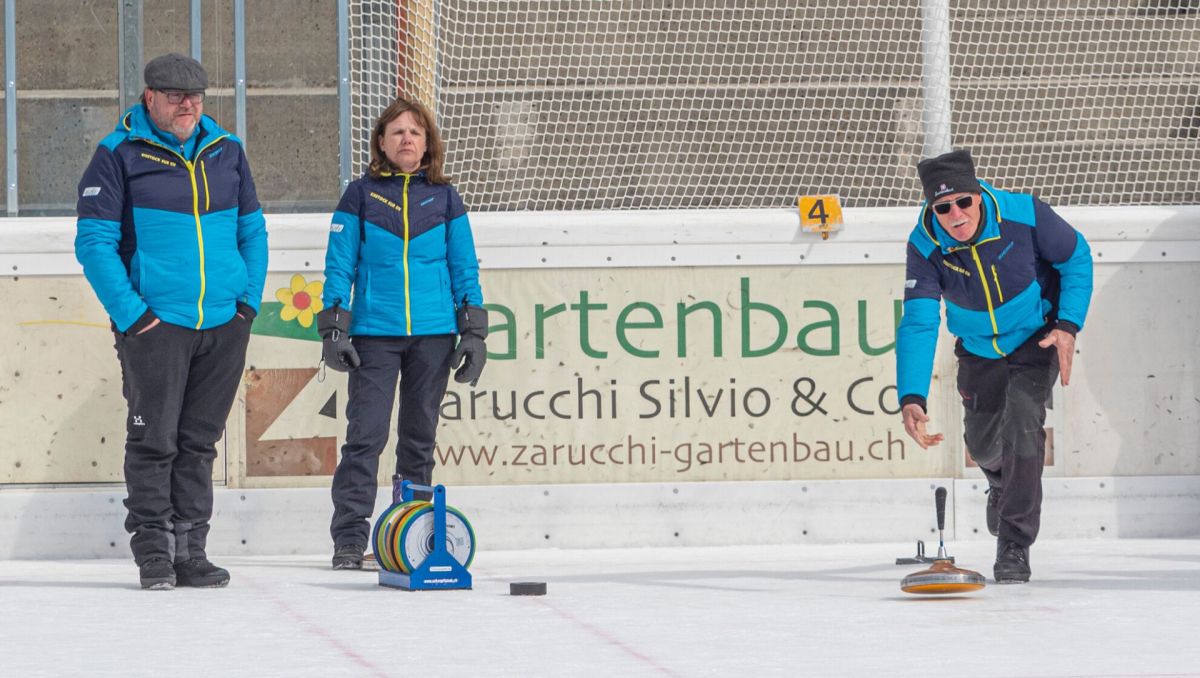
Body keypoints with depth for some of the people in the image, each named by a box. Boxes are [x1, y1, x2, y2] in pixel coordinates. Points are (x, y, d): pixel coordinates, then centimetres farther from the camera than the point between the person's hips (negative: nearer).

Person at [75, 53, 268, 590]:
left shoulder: (227, 152, 11)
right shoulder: (119, 156, -4)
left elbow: (251, 231, 18)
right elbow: (94, 241, -7)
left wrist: (249, 300, 7)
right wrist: (130, 313, -12)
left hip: (224, 324, 4)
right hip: (154, 322, -4)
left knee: (199, 442, 8)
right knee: (154, 439, -3)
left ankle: (190, 549, 14)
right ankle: (153, 551, 4)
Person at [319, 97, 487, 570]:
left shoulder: (444, 198, 9)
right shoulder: (361, 195, 4)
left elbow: (464, 268, 10)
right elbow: (340, 265, 3)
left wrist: (474, 332, 4)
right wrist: (333, 328, -4)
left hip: (432, 335, 2)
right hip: (374, 334, -2)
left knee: (420, 437, 8)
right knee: (365, 434, -7)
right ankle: (349, 539, -5)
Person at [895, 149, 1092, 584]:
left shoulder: (1023, 214, -30)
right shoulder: (925, 246, -26)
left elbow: (1077, 258, -12)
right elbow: (918, 325, -32)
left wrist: (1068, 325, -22)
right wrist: (911, 398, -45)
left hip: (1037, 339, -3)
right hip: (979, 349, 3)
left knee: (1021, 418, -23)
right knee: (982, 441, 16)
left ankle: (1014, 547, -17)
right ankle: (1003, 481, 56)